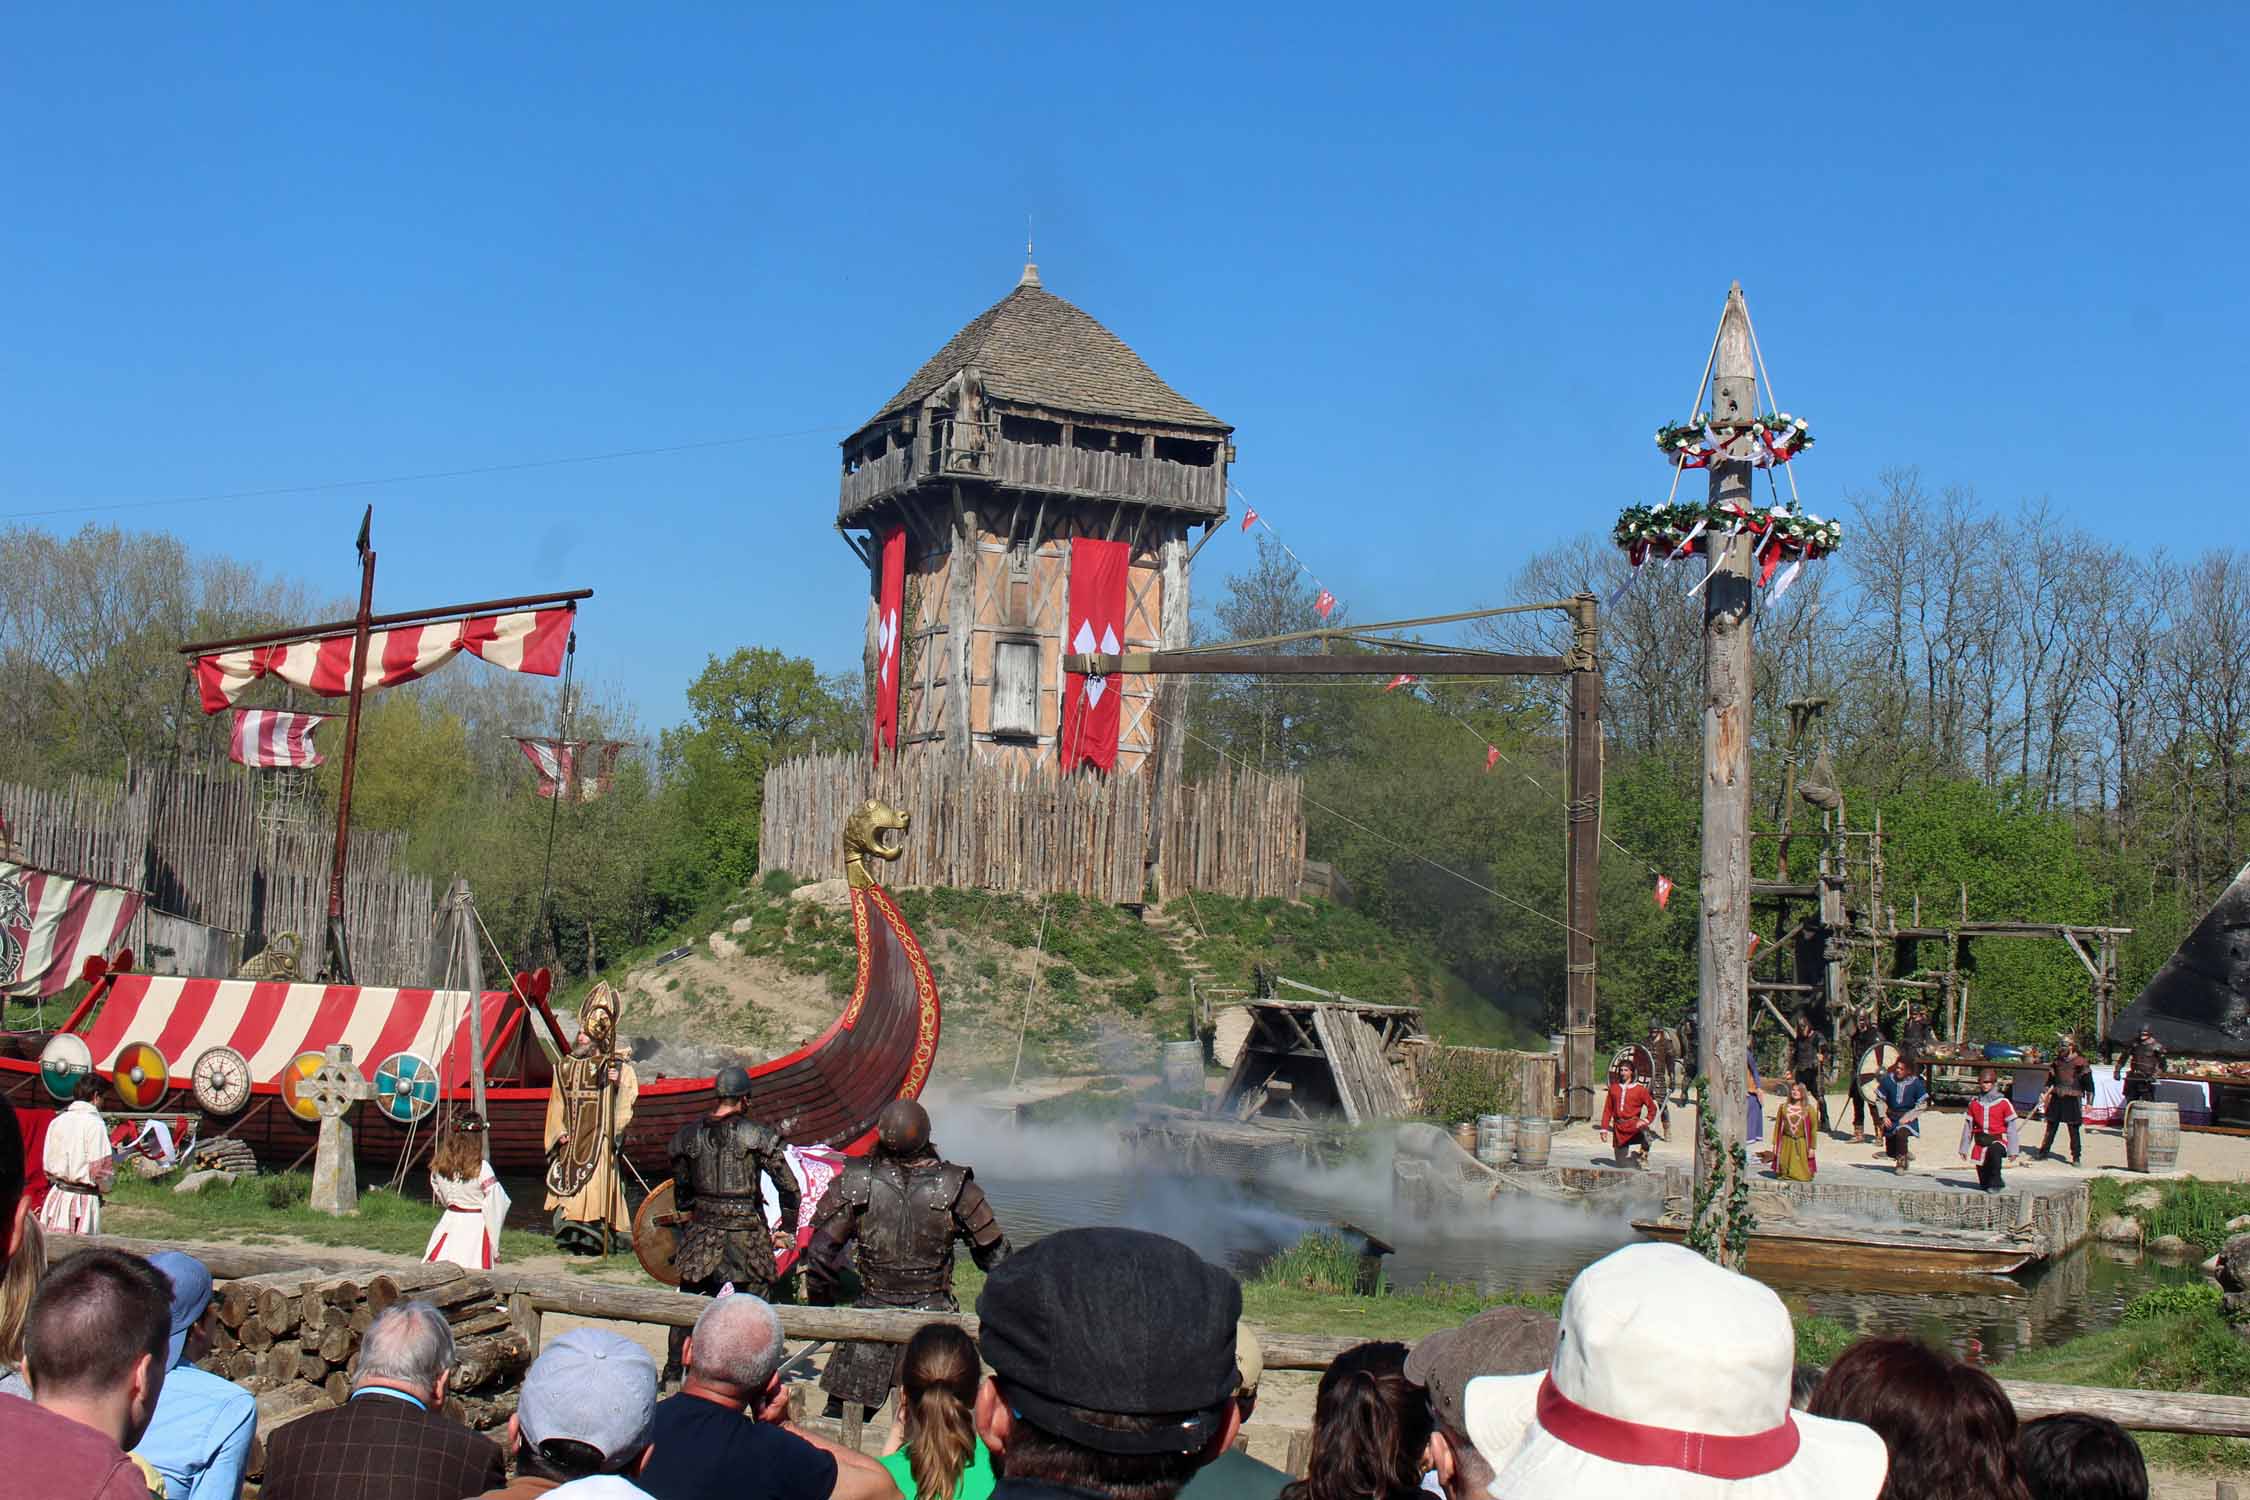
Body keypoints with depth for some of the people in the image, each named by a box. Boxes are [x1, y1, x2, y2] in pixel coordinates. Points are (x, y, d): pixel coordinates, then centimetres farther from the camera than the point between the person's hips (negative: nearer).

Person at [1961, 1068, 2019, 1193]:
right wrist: (1964, 1148, 8)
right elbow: (1968, 1126, 10)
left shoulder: (2004, 1103, -2)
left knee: (1994, 1151, -39)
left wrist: (2012, 1150, -7)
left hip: (1998, 1140, -3)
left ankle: (1995, 1182, -22)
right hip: (1980, 1141, 3)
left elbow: (2011, 1127, -1)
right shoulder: (1974, 1103, 7)